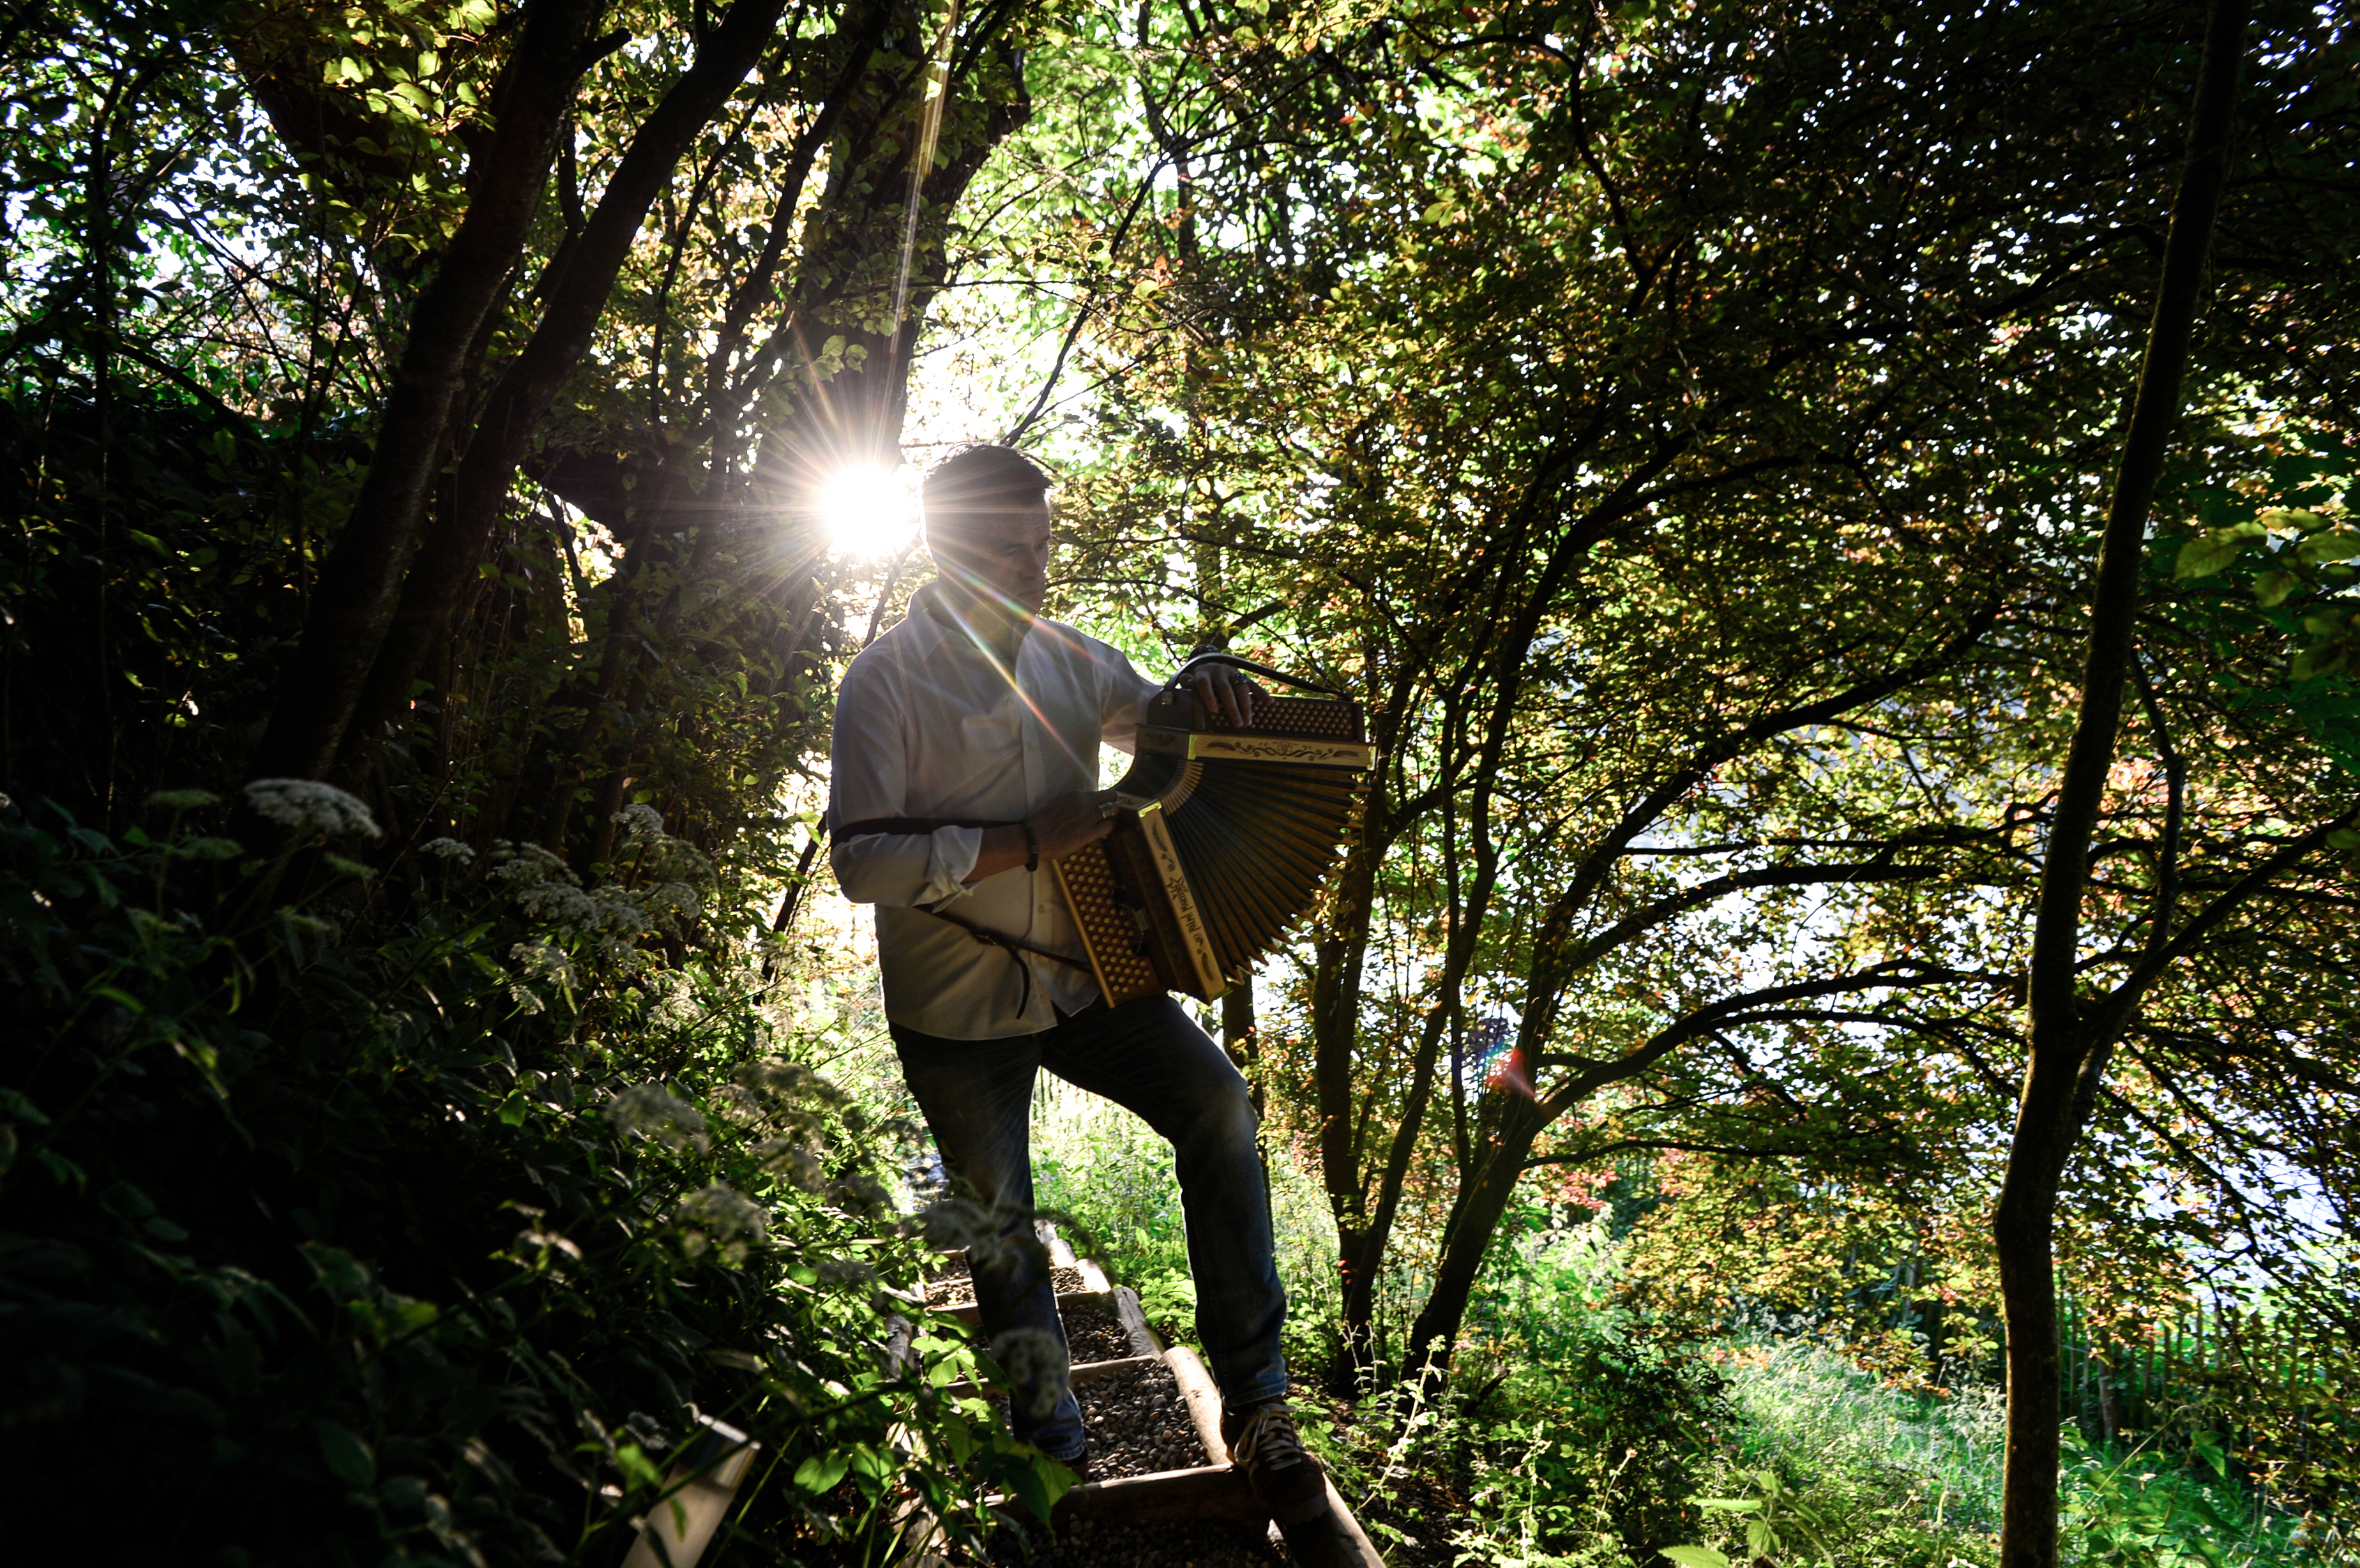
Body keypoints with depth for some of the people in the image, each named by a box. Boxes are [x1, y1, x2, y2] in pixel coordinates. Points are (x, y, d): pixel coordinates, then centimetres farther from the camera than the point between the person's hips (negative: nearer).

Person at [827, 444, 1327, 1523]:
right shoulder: (889, 679, -10)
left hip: (1079, 974, 4)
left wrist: (1209, 694, -9)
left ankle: (1253, 1401, -8)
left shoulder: (1070, 660, 5)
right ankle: (1057, 1460, 31)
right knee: (999, 1226, 10)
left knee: (1214, 1103, -18)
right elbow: (860, 860, -18)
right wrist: (1029, 841, -25)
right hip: (955, 1003, -3)